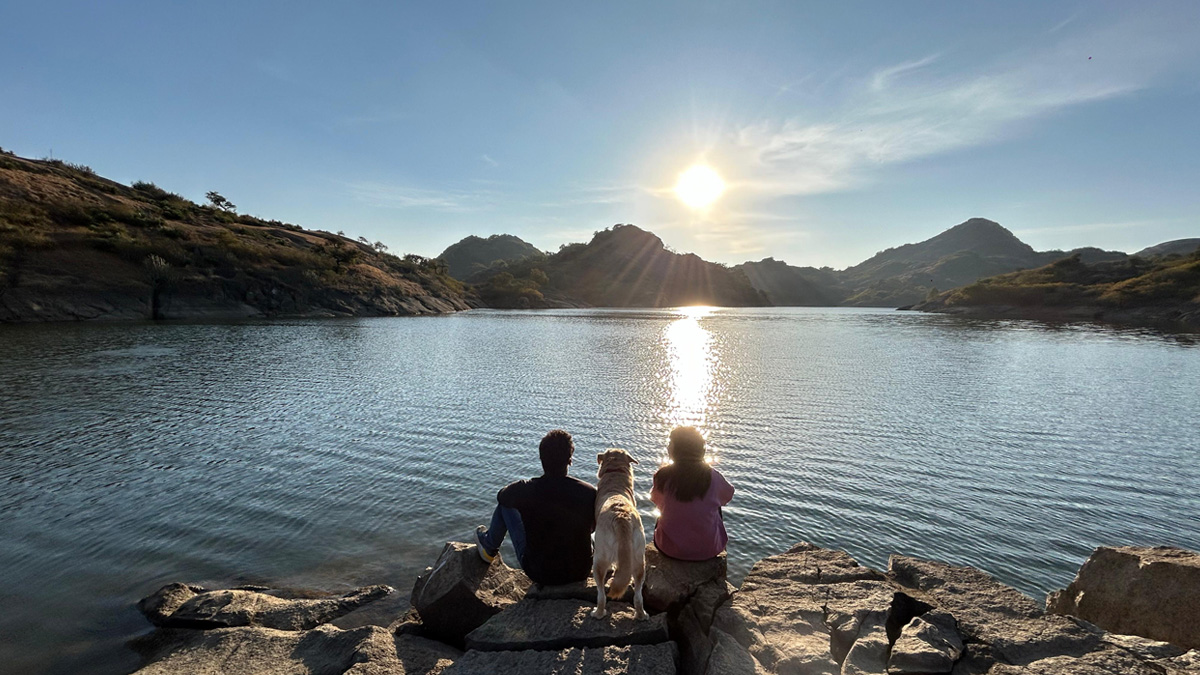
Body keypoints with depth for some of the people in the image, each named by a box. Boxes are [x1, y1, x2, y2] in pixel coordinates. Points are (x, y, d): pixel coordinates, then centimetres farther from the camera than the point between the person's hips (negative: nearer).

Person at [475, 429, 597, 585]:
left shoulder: (525, 490, -22)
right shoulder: (589, 493, -19)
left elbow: (501, 496, 3)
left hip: (540, 574, -1)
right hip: (581, 572, 1)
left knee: (505, 502, 13)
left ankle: (489, 549, 38)